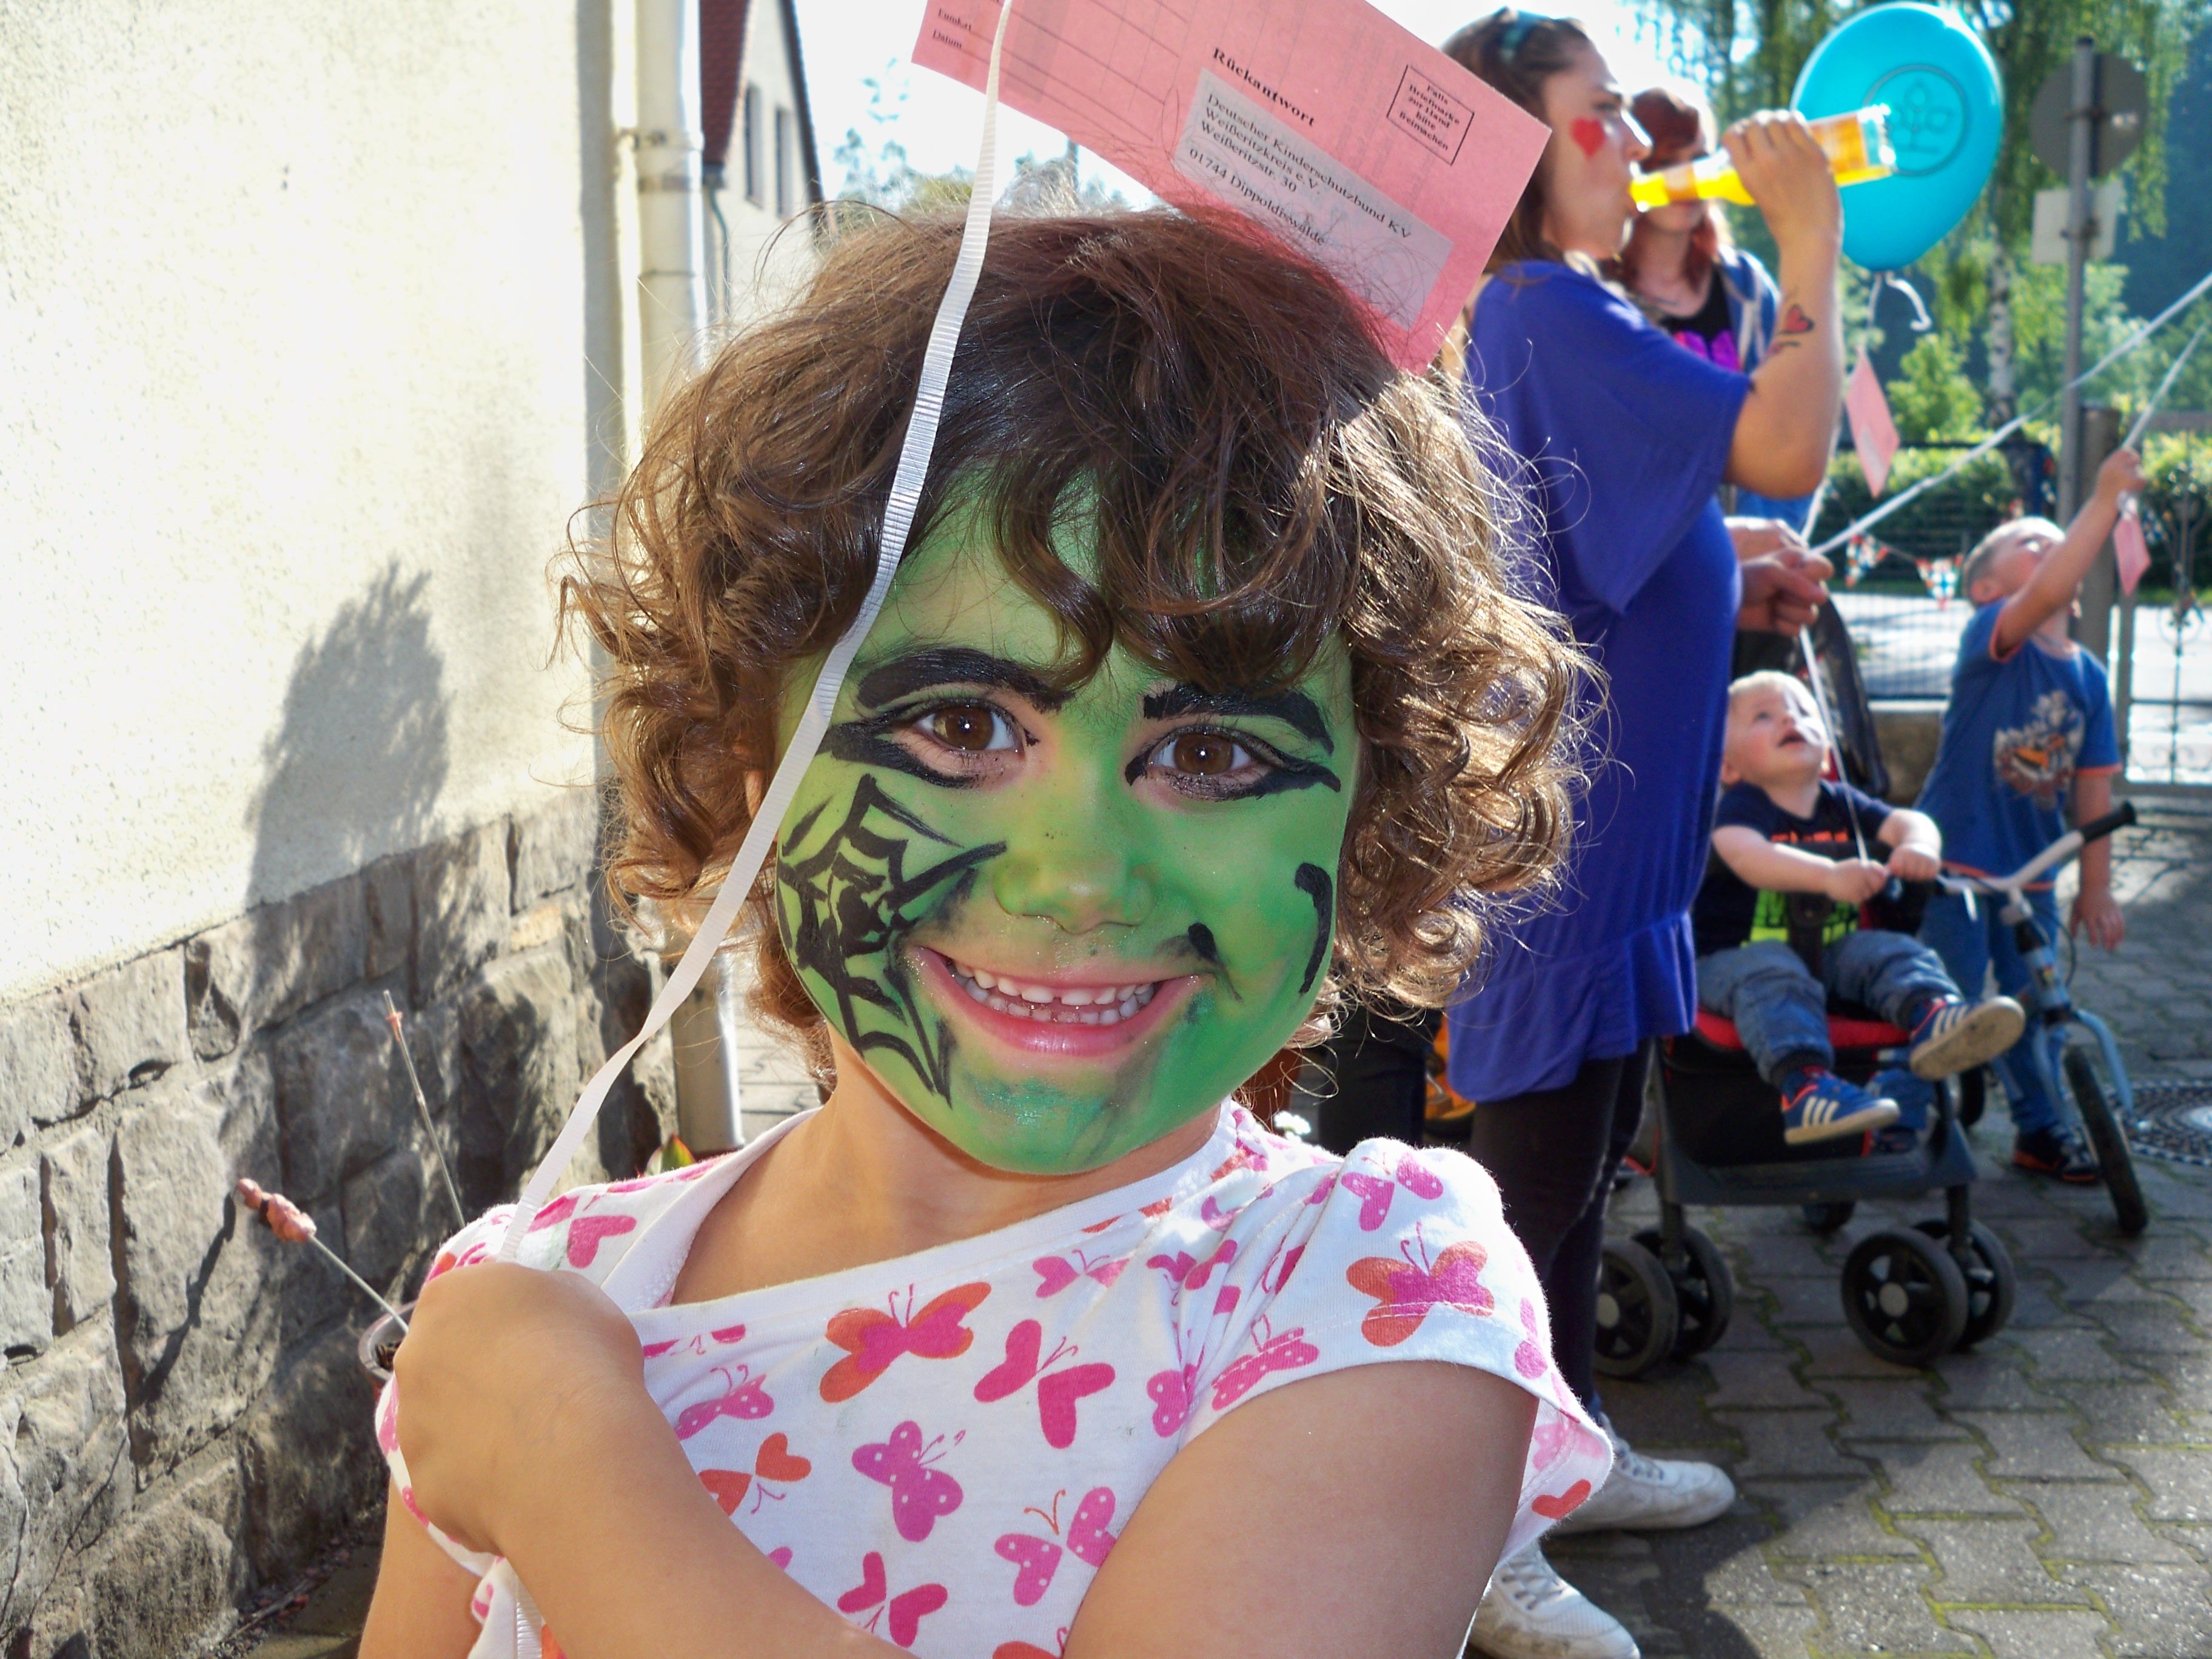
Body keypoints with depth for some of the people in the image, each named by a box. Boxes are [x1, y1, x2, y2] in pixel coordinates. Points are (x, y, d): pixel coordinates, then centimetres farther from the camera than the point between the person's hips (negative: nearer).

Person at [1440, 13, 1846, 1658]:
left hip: (1613, 839, 10)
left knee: (1579, 1157, 20)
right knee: (1537, 1171, 0)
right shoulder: (1551, 315, -19)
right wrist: (1813, 237, -16)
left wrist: (1733, 588, 8)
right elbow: (1788, 443, -28)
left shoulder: (1553, 318, 13)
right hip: (1560, 842, -10)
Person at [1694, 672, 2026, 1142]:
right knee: (1775, 978, -35)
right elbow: (1748, 856, -28)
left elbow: (1908, 821, 3)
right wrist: (1828, 875, -44)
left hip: (1832, 947, 6)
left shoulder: (1842, 804, 14)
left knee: (1895, 951, -15)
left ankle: (1931, 1014, -46)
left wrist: (1919, 846, -25)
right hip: (1737, 955, -6)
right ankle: (1804, 1085, -56)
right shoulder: (1739, 806, -7)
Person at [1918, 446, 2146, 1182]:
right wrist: (2105, 499, -38)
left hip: (2030, 874, 6)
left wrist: (2096, 887, 6)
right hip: (1953, 866, -6)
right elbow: (2046, 596, -35)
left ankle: (2042, 1129, 33)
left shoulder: (2090, 676, 4)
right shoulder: (1990, 641, -13)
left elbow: (2093, 789, 6)